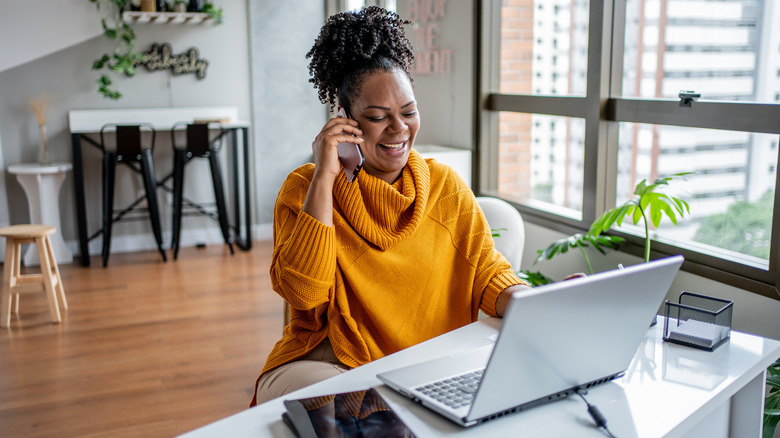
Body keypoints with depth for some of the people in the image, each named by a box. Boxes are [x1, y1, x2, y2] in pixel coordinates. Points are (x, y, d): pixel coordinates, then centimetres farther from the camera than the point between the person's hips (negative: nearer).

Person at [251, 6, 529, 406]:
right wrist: (324, 177, -14)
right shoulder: (303, 187, 0)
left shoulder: (446, 187, 8)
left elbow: (486, 270, 1)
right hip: (325, 364, -3)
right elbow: (303, 292, -14)